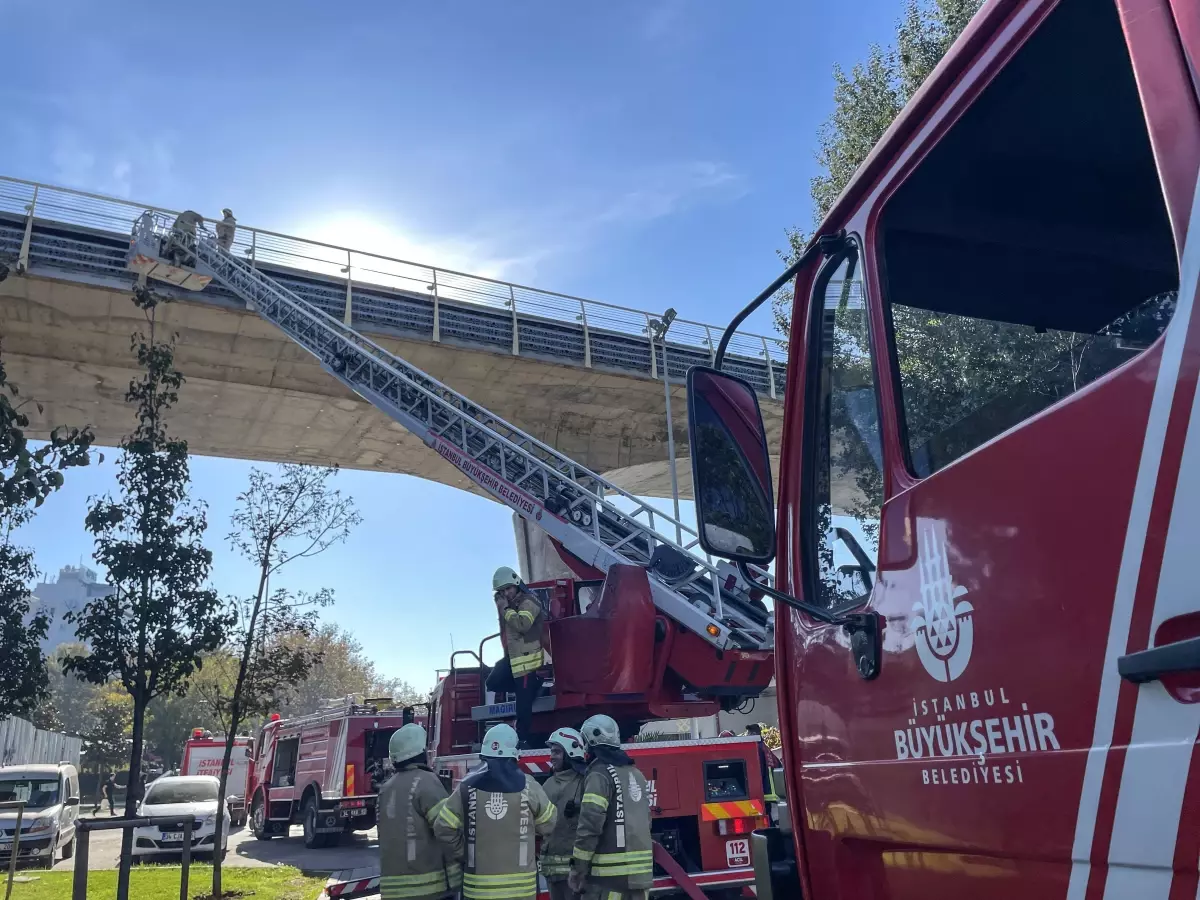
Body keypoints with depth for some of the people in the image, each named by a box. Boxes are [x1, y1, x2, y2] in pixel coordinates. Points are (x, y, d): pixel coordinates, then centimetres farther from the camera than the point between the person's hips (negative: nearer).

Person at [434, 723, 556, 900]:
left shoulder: (468, 786, -4)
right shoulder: (527, 785, -6)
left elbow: (443, 827, -3)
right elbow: (548, 824, 4)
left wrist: (463, 854, 11)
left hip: (479, 885, 1)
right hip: (519, 885, -1)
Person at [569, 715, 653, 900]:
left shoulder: (600, 774, -10)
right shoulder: (636, 774, 16)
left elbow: (590, 825, -16)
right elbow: (644, 821, 16)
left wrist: (577, 870, -10)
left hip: (610, 873, -8)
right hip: (640, 871, 8)